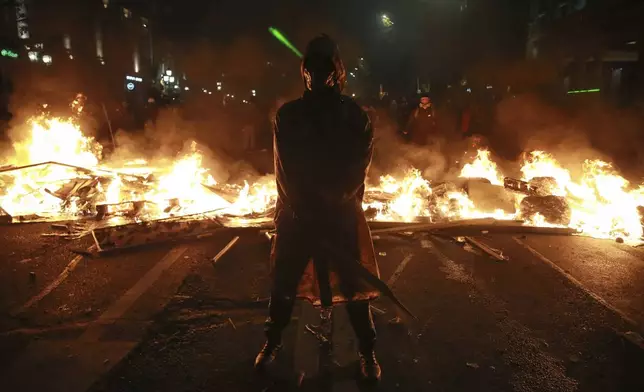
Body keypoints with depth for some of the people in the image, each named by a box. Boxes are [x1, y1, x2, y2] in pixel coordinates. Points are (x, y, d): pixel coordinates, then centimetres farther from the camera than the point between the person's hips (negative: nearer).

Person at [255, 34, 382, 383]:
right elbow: (286, 170, -3)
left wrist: (333, 204, -10)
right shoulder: (288, 115, -1)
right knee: (284, 281, 11)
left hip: (343, 213, 0)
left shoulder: (355, 116, -2)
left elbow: (358, 167, -5)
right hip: (296, 214, 0)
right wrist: (306, 208, -6)